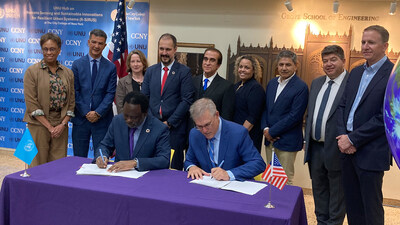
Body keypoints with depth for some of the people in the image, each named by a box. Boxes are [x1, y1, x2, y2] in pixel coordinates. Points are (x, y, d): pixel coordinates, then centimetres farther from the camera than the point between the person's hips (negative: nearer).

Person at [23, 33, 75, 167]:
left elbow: (71, 102, 9)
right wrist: (49, 127, -11)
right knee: (38, 166, 1)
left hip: (61, 126, 3)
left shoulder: (68, 73, 10)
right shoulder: (32, 71, -1)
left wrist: (63, 124, -4)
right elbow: (31, 103, -7)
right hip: (39, 124, -3)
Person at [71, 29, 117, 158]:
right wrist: (86, 112, -8)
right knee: (79, 158, 6)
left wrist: (98, 113, -11)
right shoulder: (77, 64, 5)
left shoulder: (111, 67, 4)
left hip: (102, 119, 0)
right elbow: (75, 92, 0)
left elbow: (110, 93, -1)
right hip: (80, 118, 1)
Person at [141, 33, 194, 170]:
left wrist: (169, 123, -11)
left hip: (174, 128, -3)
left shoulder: (184, 72, -1)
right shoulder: (151, 71, 13)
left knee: (174, 168, 0)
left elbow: (187, 101, -7)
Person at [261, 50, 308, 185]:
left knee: (286, 179, 1)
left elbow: (295, 116, -16)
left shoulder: (301, 87, -10)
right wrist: (265, 129, -2)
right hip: (270, 139, 7)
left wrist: (272, 132, -13)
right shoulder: (272, 83, 12)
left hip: (287, 141, -6)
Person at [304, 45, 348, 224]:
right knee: (319, 191, 20)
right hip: (315, 148, 7)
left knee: (337, 194, 9)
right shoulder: (316, 83, 11)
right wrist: (307, 139, 14)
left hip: (336, 149, -7)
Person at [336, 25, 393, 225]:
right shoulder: (356, 72, 12)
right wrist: (343, 136, -5)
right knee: (352, 204, 16)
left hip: (371, 154, -6)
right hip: (348, 148, 7)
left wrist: (353, 139, -15)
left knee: (370, 209, 6)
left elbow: (386, 117, -17)